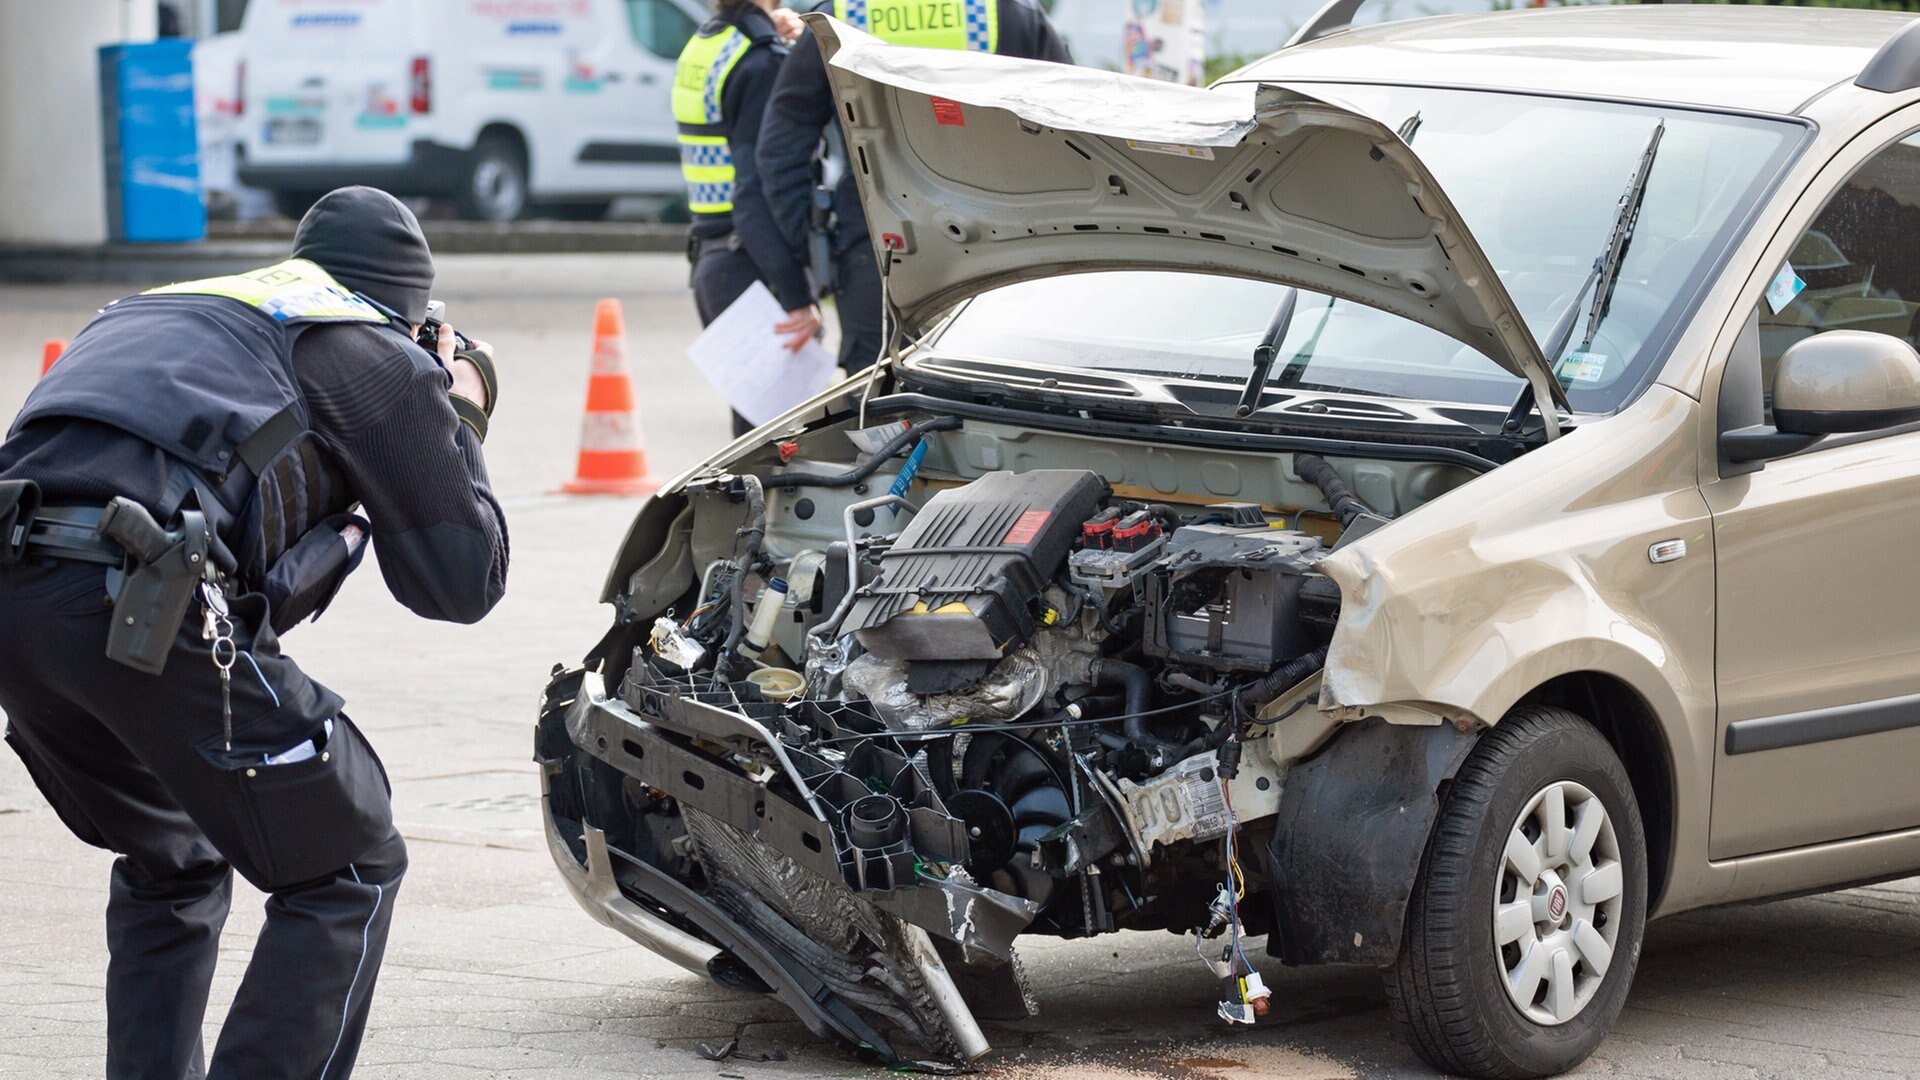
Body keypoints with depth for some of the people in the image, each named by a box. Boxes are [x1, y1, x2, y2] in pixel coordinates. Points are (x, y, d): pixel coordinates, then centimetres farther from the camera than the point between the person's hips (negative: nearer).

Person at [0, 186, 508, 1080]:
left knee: (170, 866, 29)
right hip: (145, 602, -7)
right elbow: (460, 581, 17)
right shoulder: (376, 354, 15)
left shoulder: (145, 311, 34)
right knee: (348, 874, 8)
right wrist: (461, 425, 33)